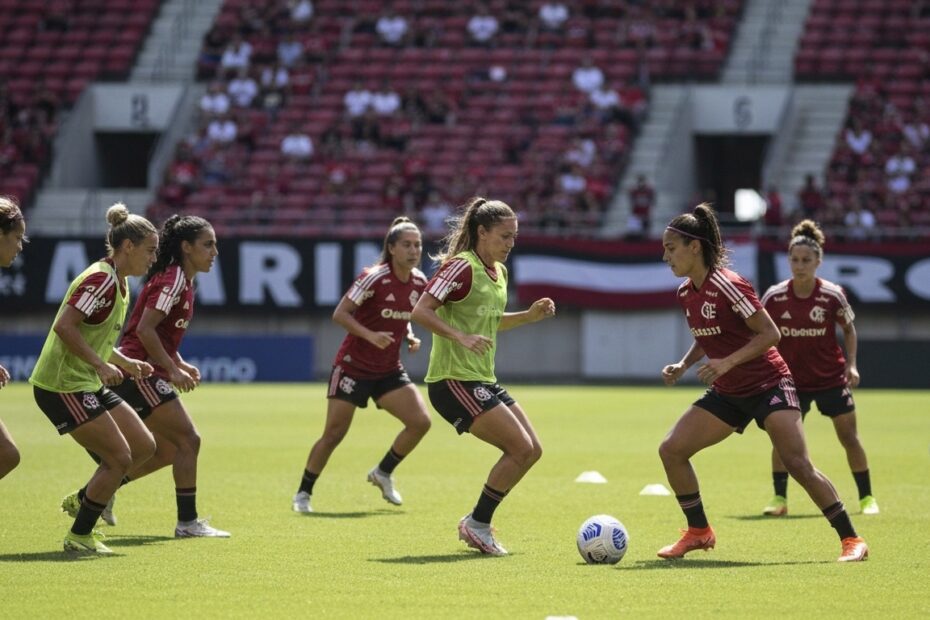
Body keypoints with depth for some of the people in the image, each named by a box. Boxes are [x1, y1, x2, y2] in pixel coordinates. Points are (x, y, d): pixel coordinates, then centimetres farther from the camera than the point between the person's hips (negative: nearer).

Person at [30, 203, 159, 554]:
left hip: (89, 383, 10)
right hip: (63, 385, -10)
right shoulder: (101, 280, -18)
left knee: (143, 446, 8)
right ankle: (79, 537, 2)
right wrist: (101, 365, -28)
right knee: (119, 457, -9)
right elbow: (64, 326, -26)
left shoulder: (119, 283, 14)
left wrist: (126, 363, 12)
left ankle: (83, 501, 21)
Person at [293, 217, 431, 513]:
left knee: (421, 421, -10)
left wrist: (410, 337, -1)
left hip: (389, 370, 6)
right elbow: (340, 314, -17)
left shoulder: (419, 282, 1)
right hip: (353, 365, -6)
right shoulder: (374, 278, -19)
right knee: (334, 433, -4)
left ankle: (383, 473, 12)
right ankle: (303, 494, 12)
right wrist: (370, 335, -28)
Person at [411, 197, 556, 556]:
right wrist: (461, 337, -33)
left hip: (482, 381, 10)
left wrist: (529, 316, 15)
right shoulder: (462, 267, -14)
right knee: (521, 447, -14)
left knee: (532, 450, 6)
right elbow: (421, 311, -22)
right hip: (454, 380, -10)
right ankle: (477, 524, -2)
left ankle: (476, 524, 14)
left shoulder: (498, 272, 14)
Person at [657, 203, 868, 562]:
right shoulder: (685, 293, 4)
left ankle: (851, 540, -9)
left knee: (797, 464, -18)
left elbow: (770, 333, -20)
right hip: (728, 394, 8)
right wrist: (683, 365, 3)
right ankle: (699, 532, 12)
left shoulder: (727, 286, -20)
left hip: (768, 385, -8)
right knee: (671, 449, -3)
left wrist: (727, 363, -29)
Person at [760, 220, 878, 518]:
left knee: (849, 437, 2)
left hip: (831, 378, 0)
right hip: (791, 379, 0)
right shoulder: (774, 296, -10)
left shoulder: (832, 295, -11)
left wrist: (851, 365, -5)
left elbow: (849, 329, 4)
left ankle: (866, 498, 14)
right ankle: (779, 499, 0)